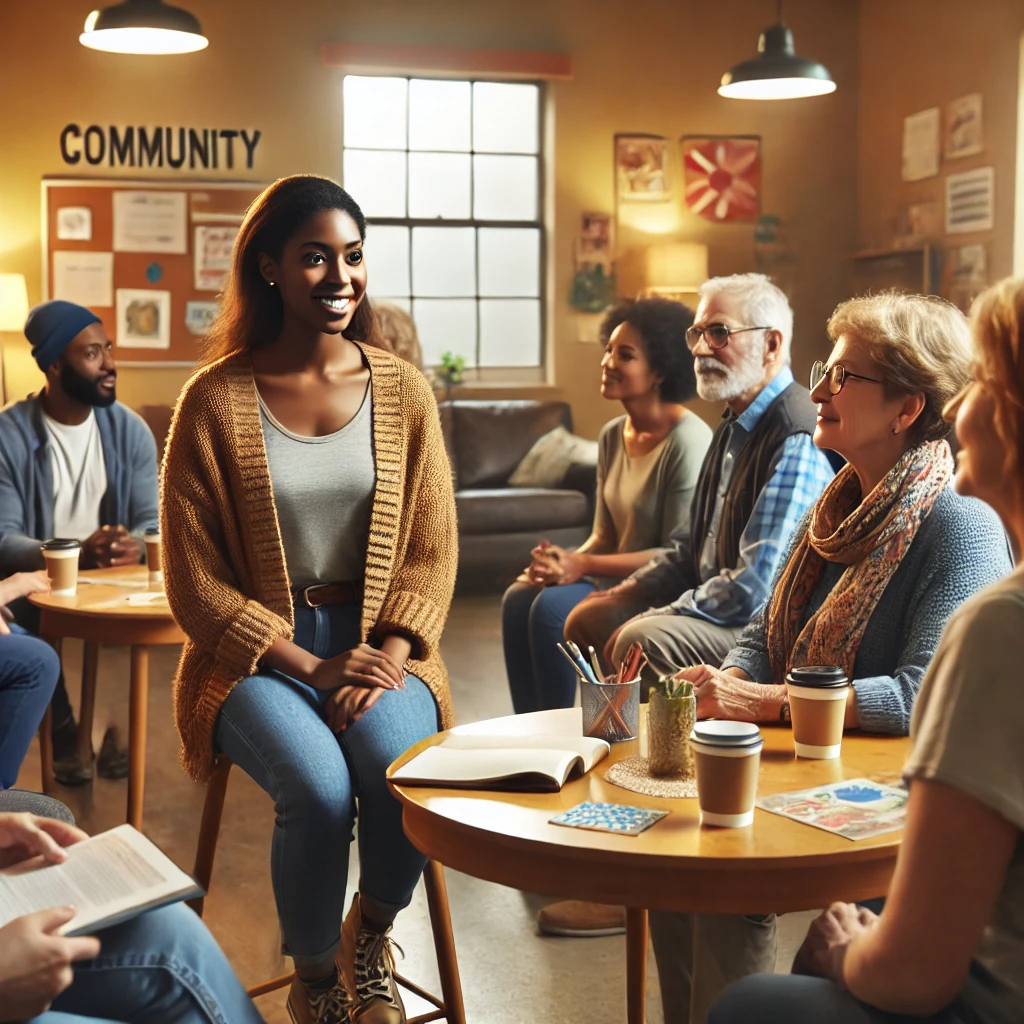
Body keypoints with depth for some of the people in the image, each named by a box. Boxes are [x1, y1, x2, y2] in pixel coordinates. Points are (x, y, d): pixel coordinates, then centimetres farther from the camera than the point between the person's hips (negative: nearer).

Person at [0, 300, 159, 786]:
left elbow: (153, 520, -4)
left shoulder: (130, 428, 0)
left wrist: (136, 545, -30)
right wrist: (77, 554, -35)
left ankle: (112, 723, 0)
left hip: (115, 577, 2)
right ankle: (63, 732, -6)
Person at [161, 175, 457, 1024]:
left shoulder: (403, 391, 4)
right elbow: (195, 581, -4)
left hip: (377, 643, 2)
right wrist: (311, 667, -12)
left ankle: (371, 937, 7)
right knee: (321, 789, -29)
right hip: (257, 652, -2)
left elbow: (432, 550, 5)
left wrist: (385, 655, -12)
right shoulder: (215, 401, -5)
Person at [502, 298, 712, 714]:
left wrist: (583, 565, -22)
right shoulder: (612, 435, 9)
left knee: (553, 607, -25)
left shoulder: (688, 441, -17)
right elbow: (605, 534, 13)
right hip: (619, 580, 8)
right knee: (519, 598, -15)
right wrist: (565, 561, -9)